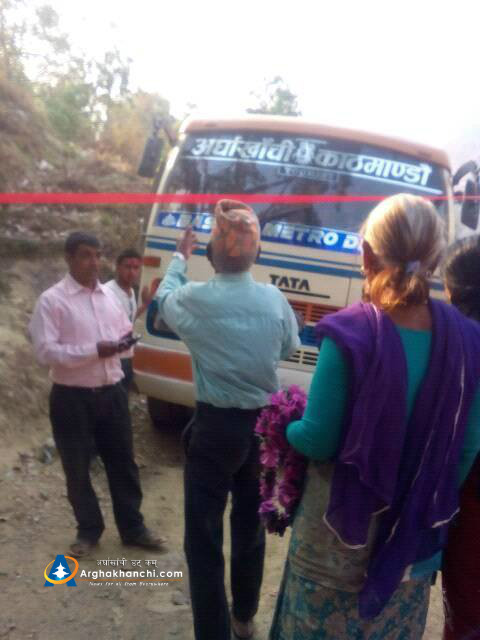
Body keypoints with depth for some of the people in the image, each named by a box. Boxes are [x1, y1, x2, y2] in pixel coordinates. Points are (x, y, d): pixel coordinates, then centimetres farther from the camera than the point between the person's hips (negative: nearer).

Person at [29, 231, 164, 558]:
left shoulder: (110, 295, 9)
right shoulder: (52, 300, -9)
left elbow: (127, 332, 18)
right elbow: (45, 351, -17)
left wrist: (124, 342, -7)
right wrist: (94, 350, -24)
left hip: (112, 393, 5)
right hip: (72, 398, -4)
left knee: (123, 463, 12)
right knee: (77, 469, 9)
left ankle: (133, 527, 26)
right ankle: (89, 530, 28)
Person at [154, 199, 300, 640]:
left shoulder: (195, 299, -14)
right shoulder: (275, 300, -6)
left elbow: (164, 300, 10)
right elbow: (290, 347, 12)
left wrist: (180, 257, 26)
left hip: (215, 427, -4)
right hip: (263, 425, 5)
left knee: (204, 536, 6)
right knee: (251, 526, 21)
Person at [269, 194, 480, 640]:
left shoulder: (349, 334, -24)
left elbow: (318, 441, -18)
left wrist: (285, 428, 4)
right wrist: (435, 501, 15)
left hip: (341, 528, -4)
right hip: (414, 533, 4)